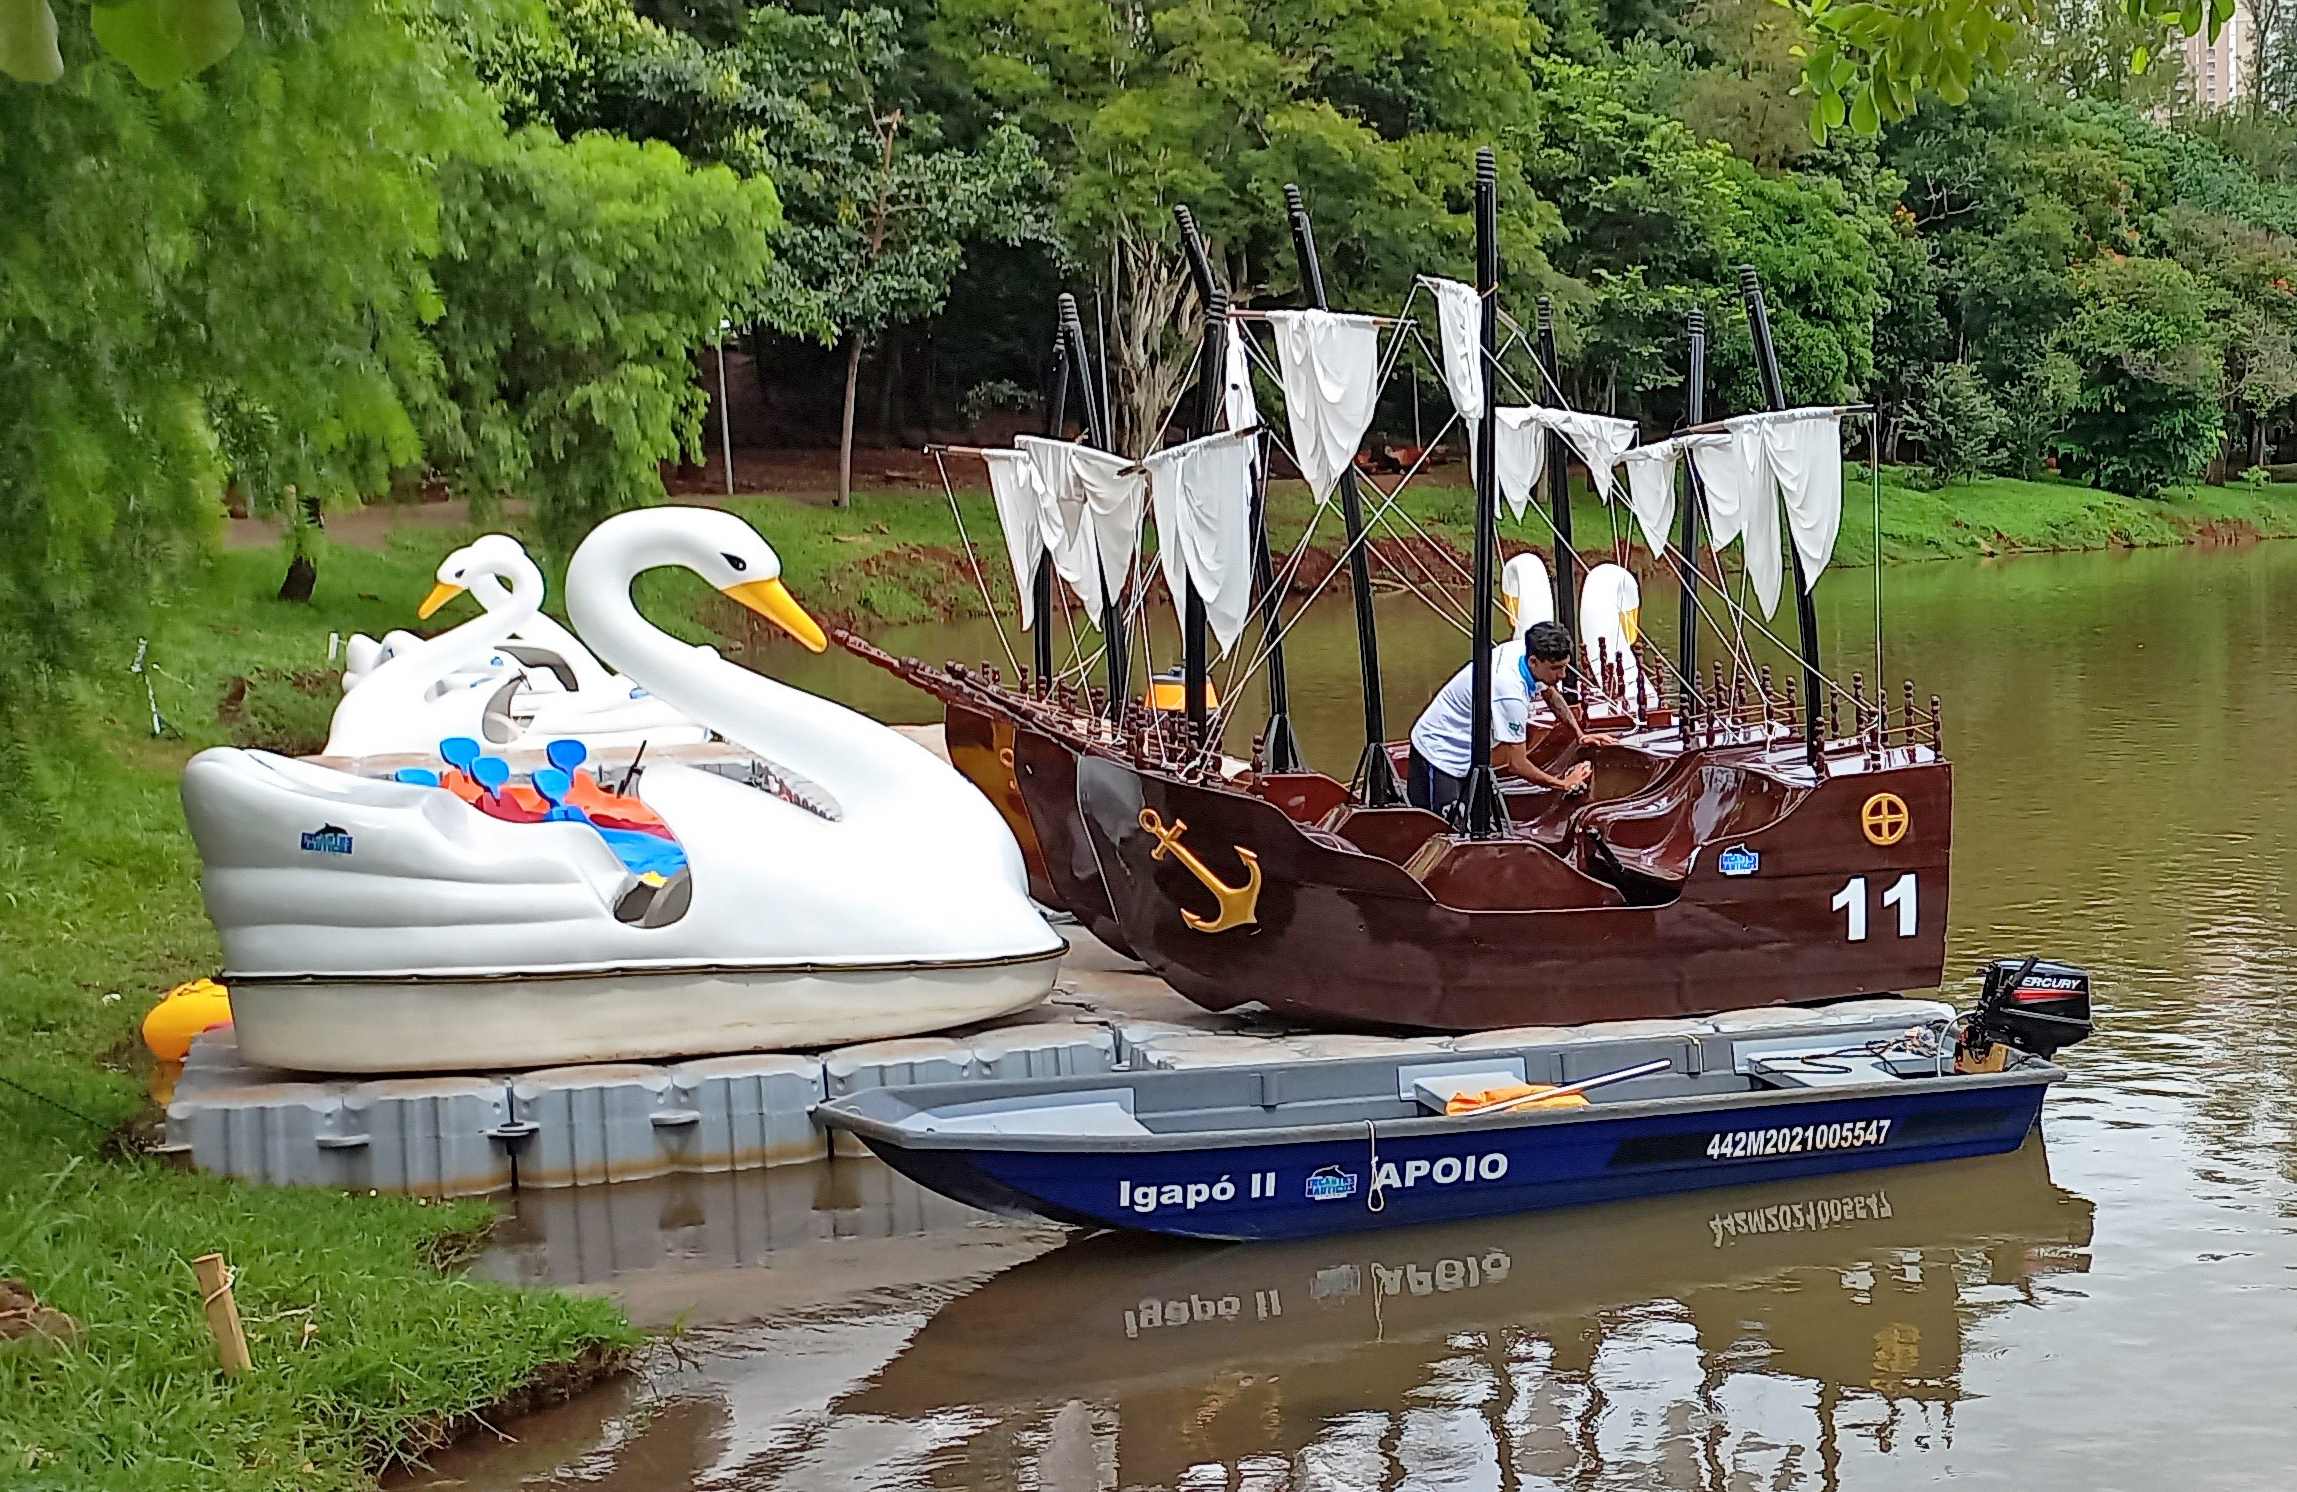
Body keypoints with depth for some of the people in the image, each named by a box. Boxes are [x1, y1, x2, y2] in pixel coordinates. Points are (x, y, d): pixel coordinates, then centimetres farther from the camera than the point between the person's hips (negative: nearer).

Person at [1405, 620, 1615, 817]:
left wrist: (1580, 736, 10)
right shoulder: (1511, 694, -35)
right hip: (1440, 753, -10)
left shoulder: (1523, 649, -10)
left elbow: (1550, 693, 15)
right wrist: (1564, 784, -14)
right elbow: (1517, 765, -26)